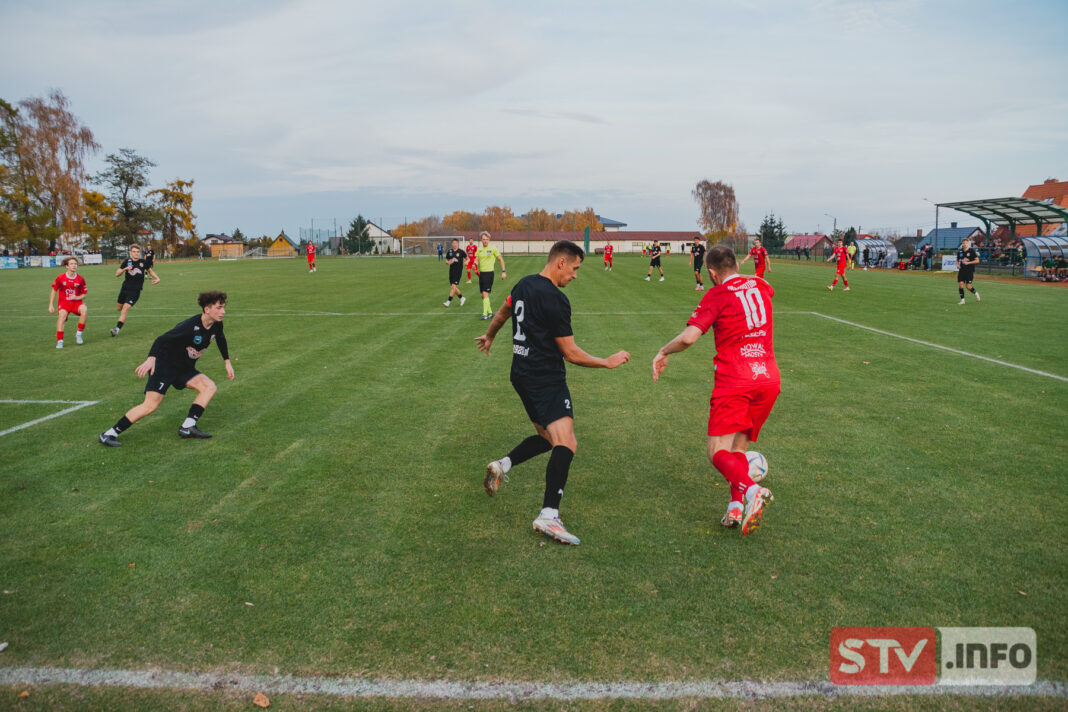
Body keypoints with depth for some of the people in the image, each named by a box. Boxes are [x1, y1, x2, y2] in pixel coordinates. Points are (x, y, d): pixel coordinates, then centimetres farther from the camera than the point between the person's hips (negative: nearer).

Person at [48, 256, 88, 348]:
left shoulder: (80, 279, -1)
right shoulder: (61, 277, -2)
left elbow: (84, 295, 6)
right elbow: (54, 290, 9)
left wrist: (76, 297, -16)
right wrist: (51, 305, 6)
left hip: (76, 302, 1)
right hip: (64, 302, -1)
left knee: (84, 310, -31)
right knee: (62, 314, -30)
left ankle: (78, 334, -14)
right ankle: (59, 341, -26)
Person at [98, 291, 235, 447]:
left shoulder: (216, 325, -3)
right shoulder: (189, 327, -27)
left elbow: (221, 340, 20)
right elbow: (162, 340, -31)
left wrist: (227, 362, 21)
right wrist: (151, 359, -46)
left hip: (185, 369, 8)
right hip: (165, 365, -8)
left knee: (209, 387, -10)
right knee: (151, 405, -17)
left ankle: (187, 427, -9)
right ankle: (109, 434, -6)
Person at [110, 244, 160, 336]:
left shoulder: (143, 262, -3)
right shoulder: (127, 261, -1)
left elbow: (150, 270, 18)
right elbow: (117, 274, -2)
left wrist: (157, 278, 2)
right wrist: (125, 269, -21)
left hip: (135, 291, -3)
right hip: (125, 288, 3)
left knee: (125, 309, -15)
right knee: (118, 308, 14)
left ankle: (117, 329, -17)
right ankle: (123, 319, 50)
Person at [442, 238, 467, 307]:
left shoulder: (461, 252, -3)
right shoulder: (449, 251, 6)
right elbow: (446, 260, 14)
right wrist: (448, 262, -9)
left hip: (458, 271, -5)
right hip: (451, 270, 5)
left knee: (453, 286, -13)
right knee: (453, 287, 8)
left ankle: (449, 301, -10)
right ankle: (462, 298, 27)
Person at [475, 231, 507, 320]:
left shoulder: (492, 248, -5)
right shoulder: (479, 249, 10)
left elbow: (501, 259, -2)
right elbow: (477, 260, 12)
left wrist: (503, 271, -6)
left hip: (489, 273, -6)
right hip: (481, 273, 6)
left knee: (485, 293, -13)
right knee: (482, 295, 8)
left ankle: (485, 314, -10)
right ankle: (490, 312, 20)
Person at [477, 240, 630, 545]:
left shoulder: (524, 284, 10)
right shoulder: (555, 300, -17)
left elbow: (503, 313, 31)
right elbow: (571, 353, -13)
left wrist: (489, 336, 50)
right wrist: (608, 362, -1)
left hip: (522, 374, 10)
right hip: (546, 380, -10)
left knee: (547, 437, 20)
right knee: (566, 443, -17)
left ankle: (502, 465, 11)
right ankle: (548, 516, -25)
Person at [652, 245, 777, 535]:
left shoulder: (716, 296, -5)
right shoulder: (759, 286, 12)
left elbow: (688, 337, -15)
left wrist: (662, 353, 1)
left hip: (733, 382, -6)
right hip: (769, 379, 6)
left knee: (718, 452, -4)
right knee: (738, 448, 15)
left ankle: (751, 490, -29)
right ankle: (737, 507, 2)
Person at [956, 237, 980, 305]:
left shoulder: (972, 251, -5)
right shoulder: (960, 251, 8)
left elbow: (977, 260, -5)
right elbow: (957, 260, 21)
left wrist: (968, 263, -16)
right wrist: (957, 265, 0)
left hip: (970, 271, -4)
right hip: (961, 270, 4)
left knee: (968, 286, -8)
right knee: (960, 284, -6)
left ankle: (975, 293, 23)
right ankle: (962, 300, 3)